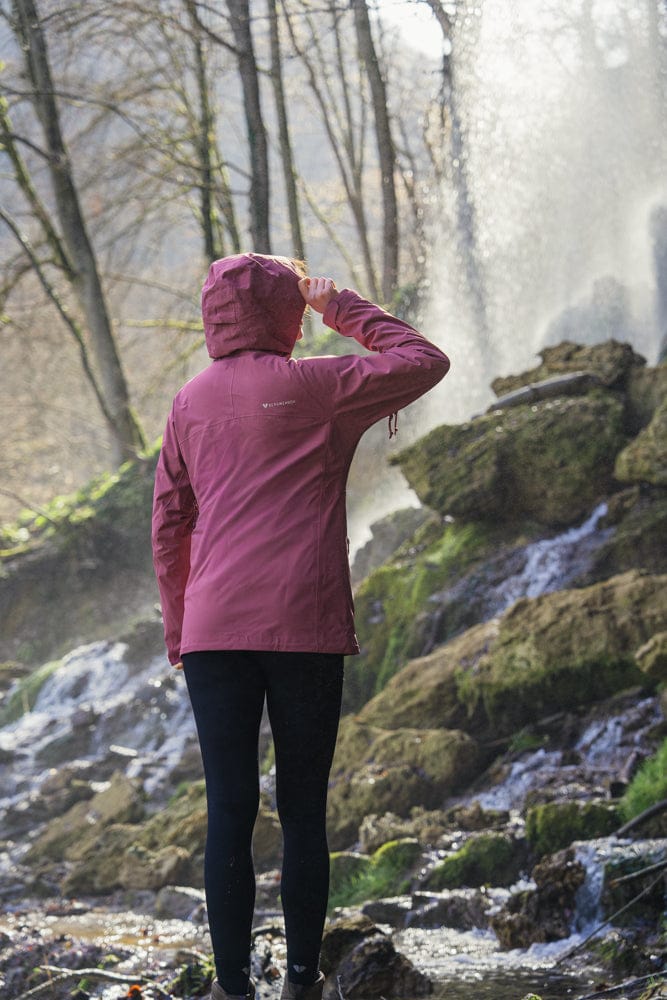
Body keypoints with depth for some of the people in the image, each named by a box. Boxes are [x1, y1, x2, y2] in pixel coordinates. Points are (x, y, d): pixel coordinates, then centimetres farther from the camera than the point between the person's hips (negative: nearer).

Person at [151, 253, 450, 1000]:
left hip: (214, 631, 3)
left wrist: (177, 626, 23)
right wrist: (345, 309, 13)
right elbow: (425, 362, 7)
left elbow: (168, 525, 15)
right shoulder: (314, 388, -1)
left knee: (229, 812, 3)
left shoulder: (192, 401, 12)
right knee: (303, 810, 7)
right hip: (305, 630, -3)